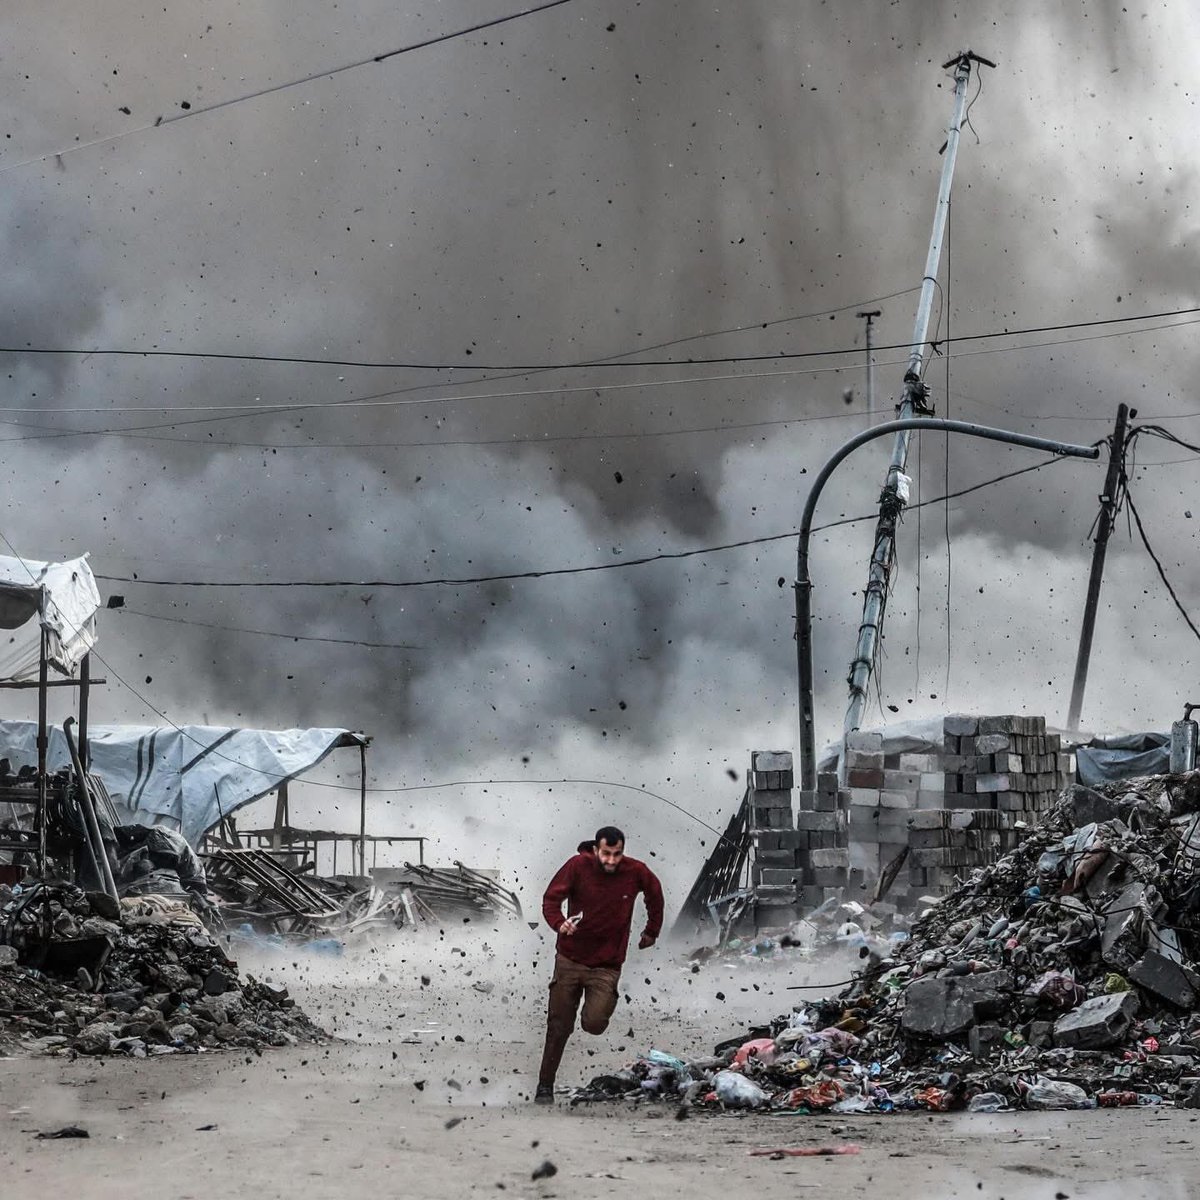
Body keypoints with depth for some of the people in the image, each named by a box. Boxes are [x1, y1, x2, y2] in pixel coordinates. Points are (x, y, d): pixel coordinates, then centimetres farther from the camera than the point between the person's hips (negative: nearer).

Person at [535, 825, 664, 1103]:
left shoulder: (635, 872, -8)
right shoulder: (578, 866, -12)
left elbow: (654, 894, 13)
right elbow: (551, 899, -12)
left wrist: (652, 931, 20)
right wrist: (559, 923, -32)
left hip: (607, 964, 0)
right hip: (570, 959, 0)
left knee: (593, 1024, -15)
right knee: (558, 1026, 3)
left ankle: (601, 1005, 22)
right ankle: (545, 1085, 17)